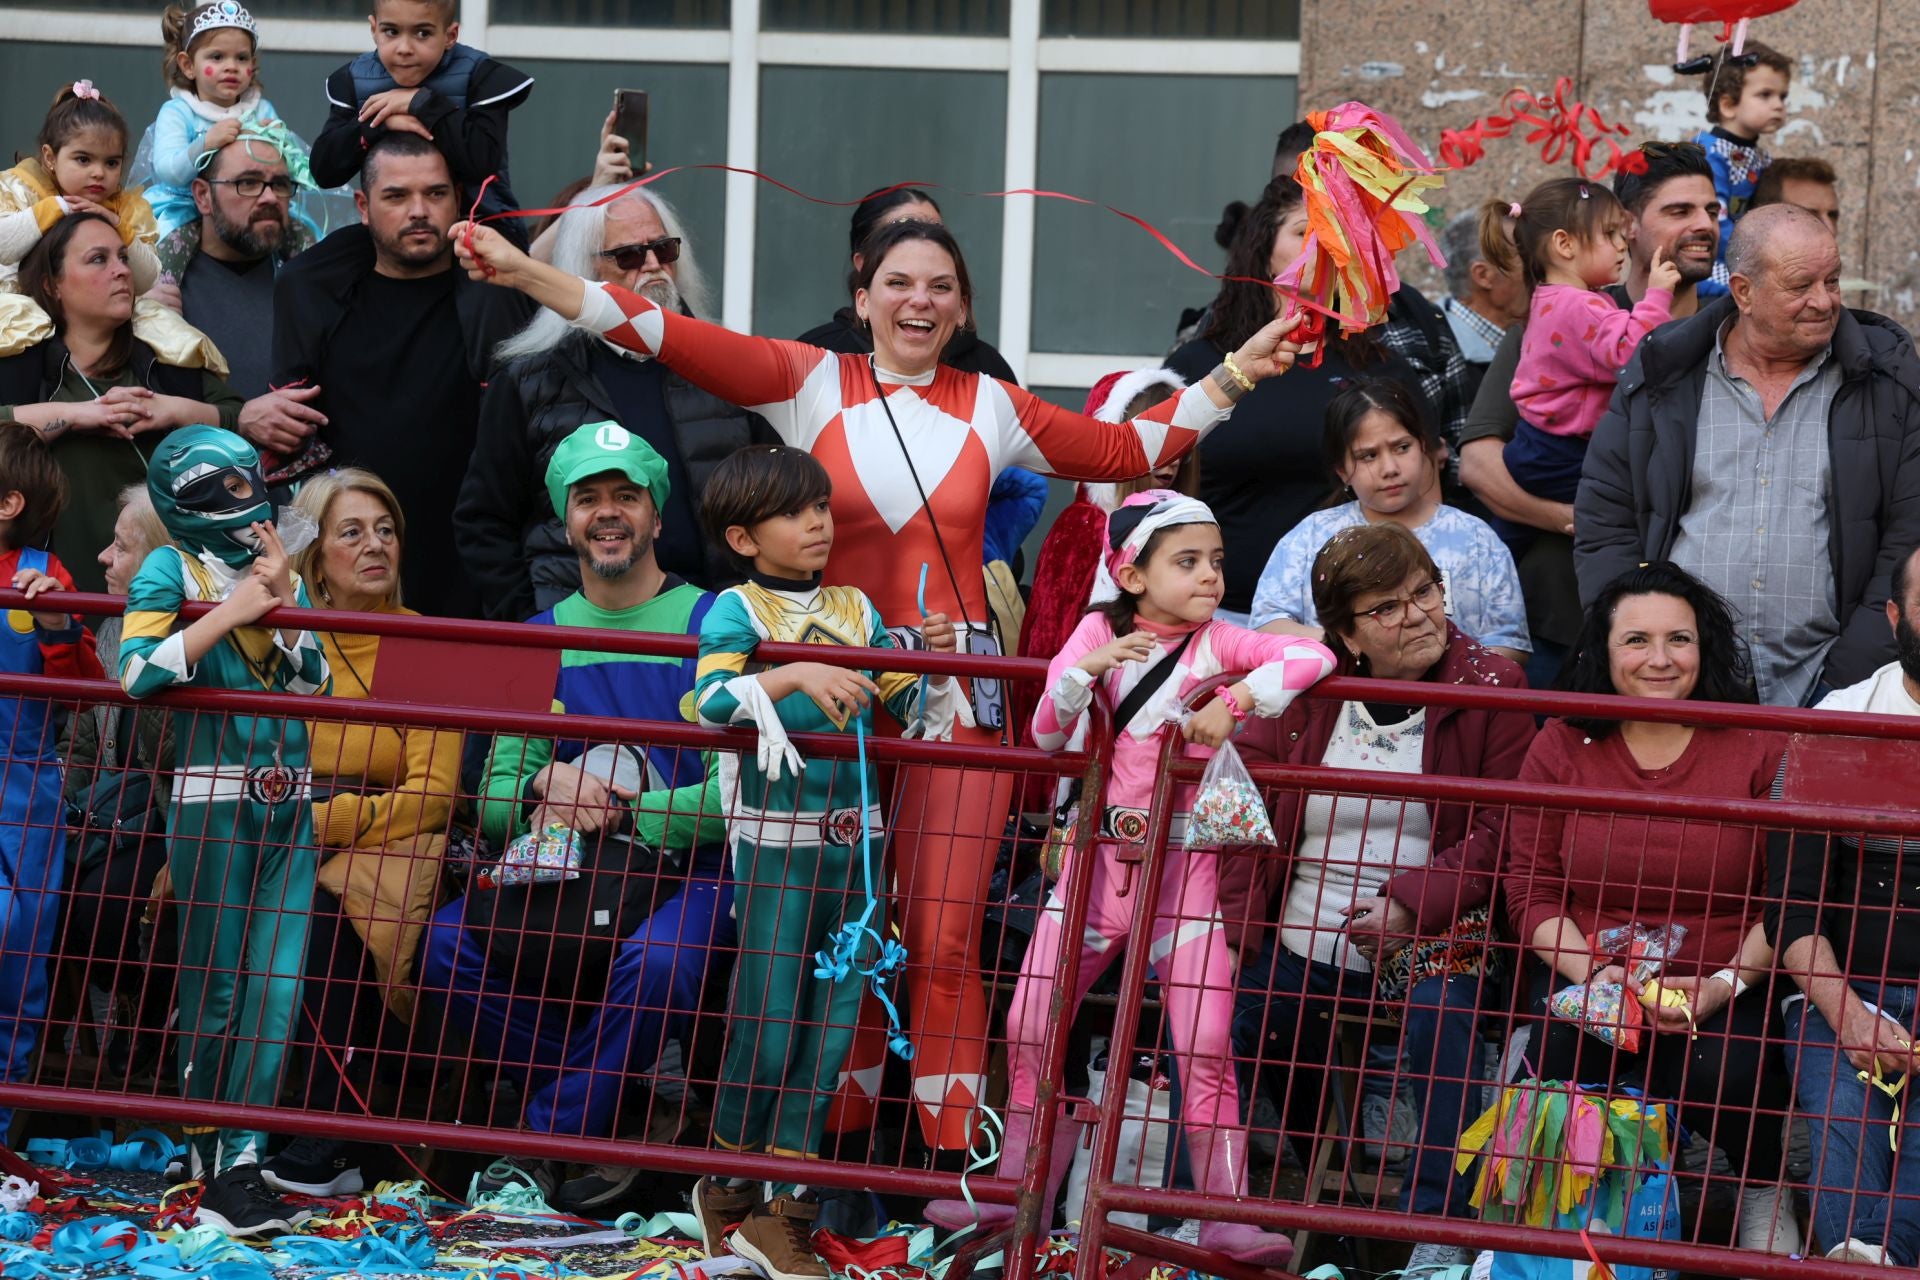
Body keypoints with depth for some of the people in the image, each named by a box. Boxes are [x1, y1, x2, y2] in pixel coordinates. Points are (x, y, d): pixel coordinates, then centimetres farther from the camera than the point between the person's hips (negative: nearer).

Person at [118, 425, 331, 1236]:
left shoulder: (278, 570, 14)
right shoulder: (170, 569, -1)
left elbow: (314, 684, 7)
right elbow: (136, 669, -16)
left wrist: (282, 602, -5)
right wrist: (232, 610, -13)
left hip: (288, 804, 5)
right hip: (212, 797, -5)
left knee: (279, 986, -1)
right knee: (216, 988, -1)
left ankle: (240, 1165, 0)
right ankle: (211, 1160, 7)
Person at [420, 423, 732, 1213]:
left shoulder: (710, 624, -3)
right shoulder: (542, 638, 11)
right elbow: (494, 801, 7)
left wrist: (622, 813, -19)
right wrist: (540, 788, -16)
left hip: (690, 872, -4)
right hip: (563, 874, 4)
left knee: (656, 962, -37)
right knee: (447, 945, -22)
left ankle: (552, 1140, -14)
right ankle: (615, 1097, -9)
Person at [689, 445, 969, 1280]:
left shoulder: (857, 611, 12)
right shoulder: (737, 611, -3)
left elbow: (913, 713, 15)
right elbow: (708, 701, -19)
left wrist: (930, 661, -3)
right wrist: (794, 676, -29)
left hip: (854, 842, 5)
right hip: (775, 841, -5)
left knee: (831, 1027, 4)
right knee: (769, 1027, -4)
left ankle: (782, 1212, 9)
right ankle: (728, 1189, 16)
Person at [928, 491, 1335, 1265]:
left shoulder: (1216, 642, -4)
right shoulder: (1101, 630, 0)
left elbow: (1315, 657, -17)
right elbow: (1046, 735, -4)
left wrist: (1234, 701, -23)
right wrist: (1086, 670, -20)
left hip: (1185, 861, -2)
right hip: (1099, 852, 2)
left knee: (1204, 1046, -10)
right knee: (1030, 1028, 6)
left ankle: (1225, 1214, -7)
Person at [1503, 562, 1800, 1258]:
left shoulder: (1759, 749, 0)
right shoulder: (1560, 748, 5)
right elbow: (1530, 888, 5)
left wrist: (1729, 982, -15)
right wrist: (1593, 972, -13)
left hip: (1728, 986, -1)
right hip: (1590, 976, 1)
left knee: (1724, 1074, -30)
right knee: (1565, 1059, -31)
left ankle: (1765, 1193, 4)